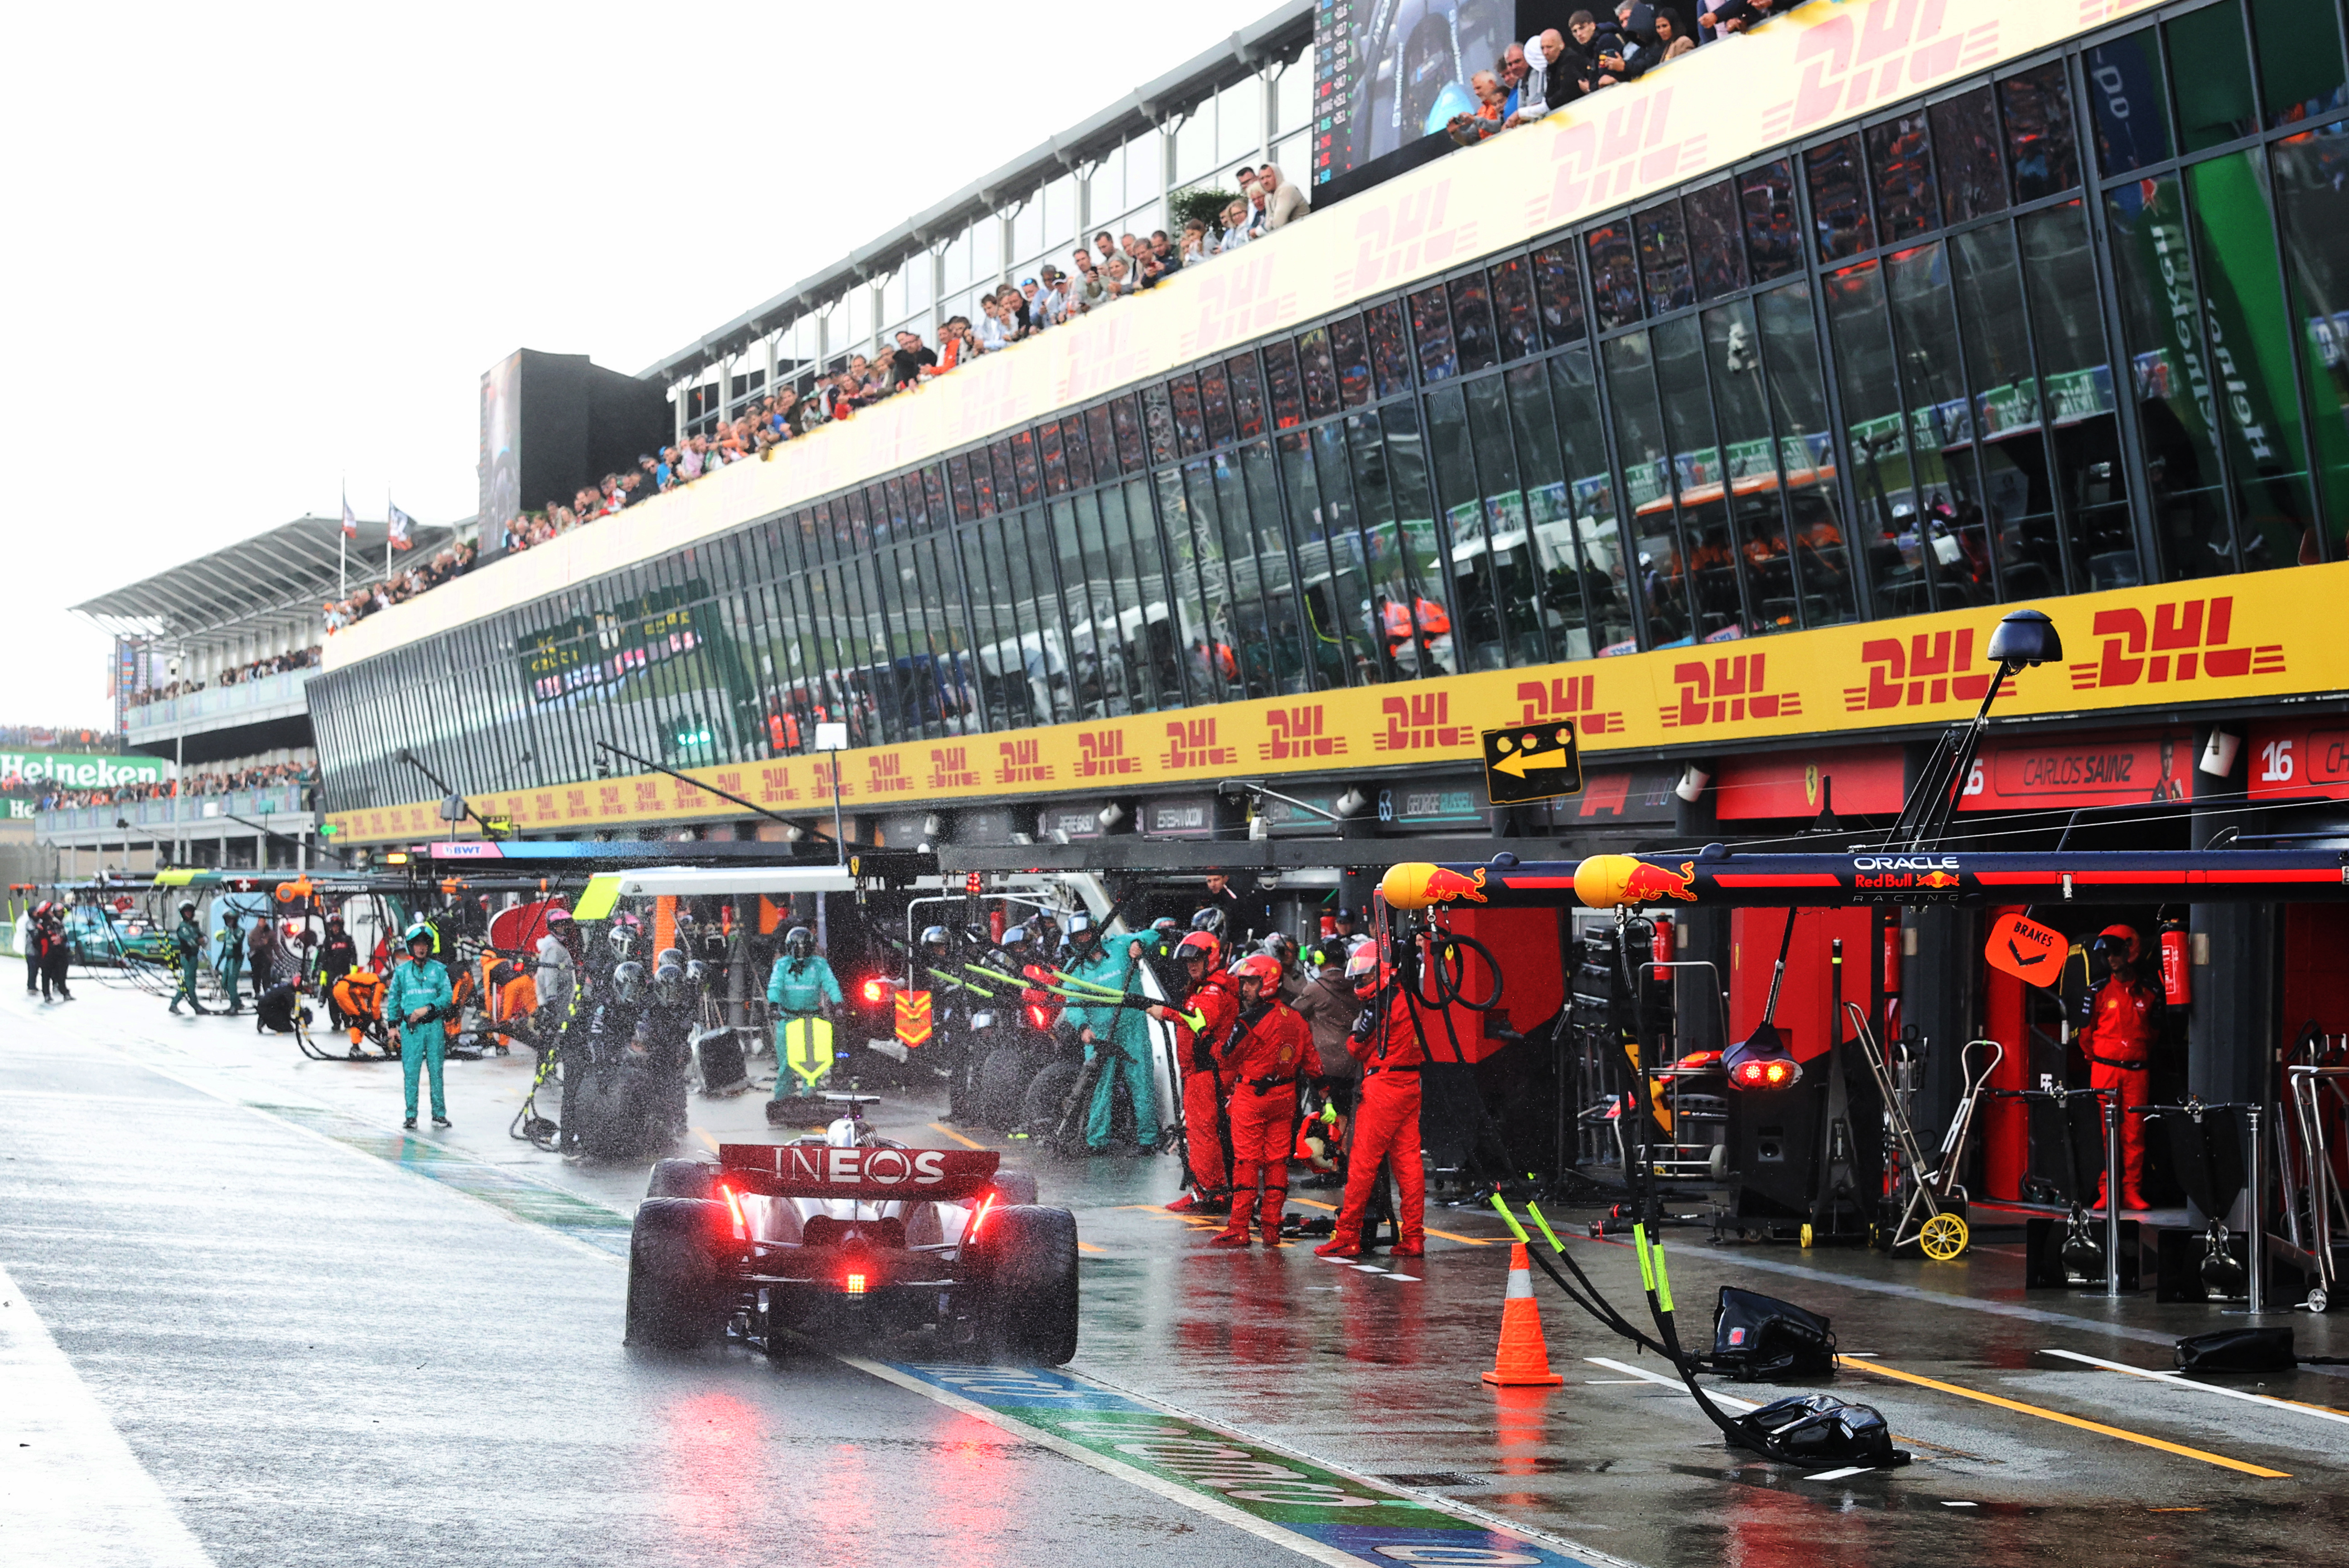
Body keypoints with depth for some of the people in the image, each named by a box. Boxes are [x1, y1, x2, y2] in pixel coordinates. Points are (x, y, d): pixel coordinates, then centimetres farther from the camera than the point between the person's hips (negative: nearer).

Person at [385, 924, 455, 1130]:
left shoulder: (438, 969, 4)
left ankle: (439, 1114, 9)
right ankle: (411, 1116, 2)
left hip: (434, 1025, 0)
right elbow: (393, 999, 14)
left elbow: (448, 997, 0)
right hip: (410, 1027, 0)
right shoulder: (402, 971, 7)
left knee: (436, 1071, 3)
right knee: (411, 1072, -2)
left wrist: (427, 1009, -12)